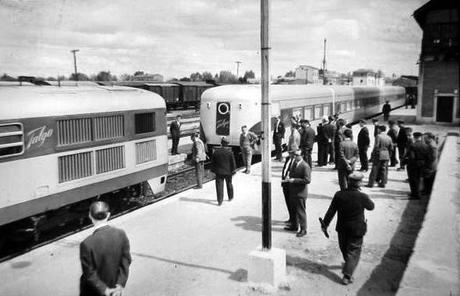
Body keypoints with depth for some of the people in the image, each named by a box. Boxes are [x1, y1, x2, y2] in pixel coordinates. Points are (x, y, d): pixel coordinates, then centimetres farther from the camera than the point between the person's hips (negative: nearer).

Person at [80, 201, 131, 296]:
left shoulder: (87, 244, -28)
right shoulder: (121, 234, -16)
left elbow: (89, 273, -22)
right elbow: (126, 261, -12)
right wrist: (121, 283, -11)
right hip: (114, 286, 3)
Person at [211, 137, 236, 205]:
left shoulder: (216, 152, -5)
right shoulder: (230, 152, -10)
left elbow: (212, 162, 3)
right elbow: (233, 162, -8)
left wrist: (213, 170, 13)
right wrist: (233, 170, 2)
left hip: (219, 172, 0)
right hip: (228, 172, 0)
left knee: (219, 186, 1)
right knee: (229, 184, 19)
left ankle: (220, 201, -3)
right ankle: (230, 197, 34)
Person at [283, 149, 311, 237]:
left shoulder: (305, 166, -18)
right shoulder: (294, 163, 9)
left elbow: (307, 180, -24)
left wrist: (294, 180, -23)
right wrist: (288, 179, 0)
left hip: (300, 193, -8)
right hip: (292, 192, 8)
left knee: (301, 211, 2)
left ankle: (303, 229, 15)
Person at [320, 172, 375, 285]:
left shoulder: (339, 195, -13)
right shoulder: (362, 197, -21)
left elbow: (330, 212, -7)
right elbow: (371, 207, 0)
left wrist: (325, 224, 3)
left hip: (342, 228, 4)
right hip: (357, 229, -3)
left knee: (344, 248, 24)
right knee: (353, 252, 8)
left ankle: (348, 265, 49)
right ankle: (347, 276, 4)